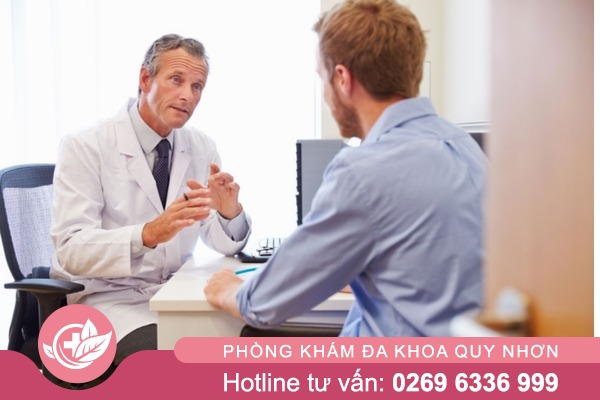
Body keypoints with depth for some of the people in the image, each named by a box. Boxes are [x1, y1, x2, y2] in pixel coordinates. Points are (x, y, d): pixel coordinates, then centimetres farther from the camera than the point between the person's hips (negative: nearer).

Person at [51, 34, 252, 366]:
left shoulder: (202, 148, 5)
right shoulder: (85, 147, -11)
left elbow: (223, 243, 4)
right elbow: (71, 250, -21)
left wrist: (230, 211, -20)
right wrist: (149, 234, -38)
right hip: (107, 298, -5)